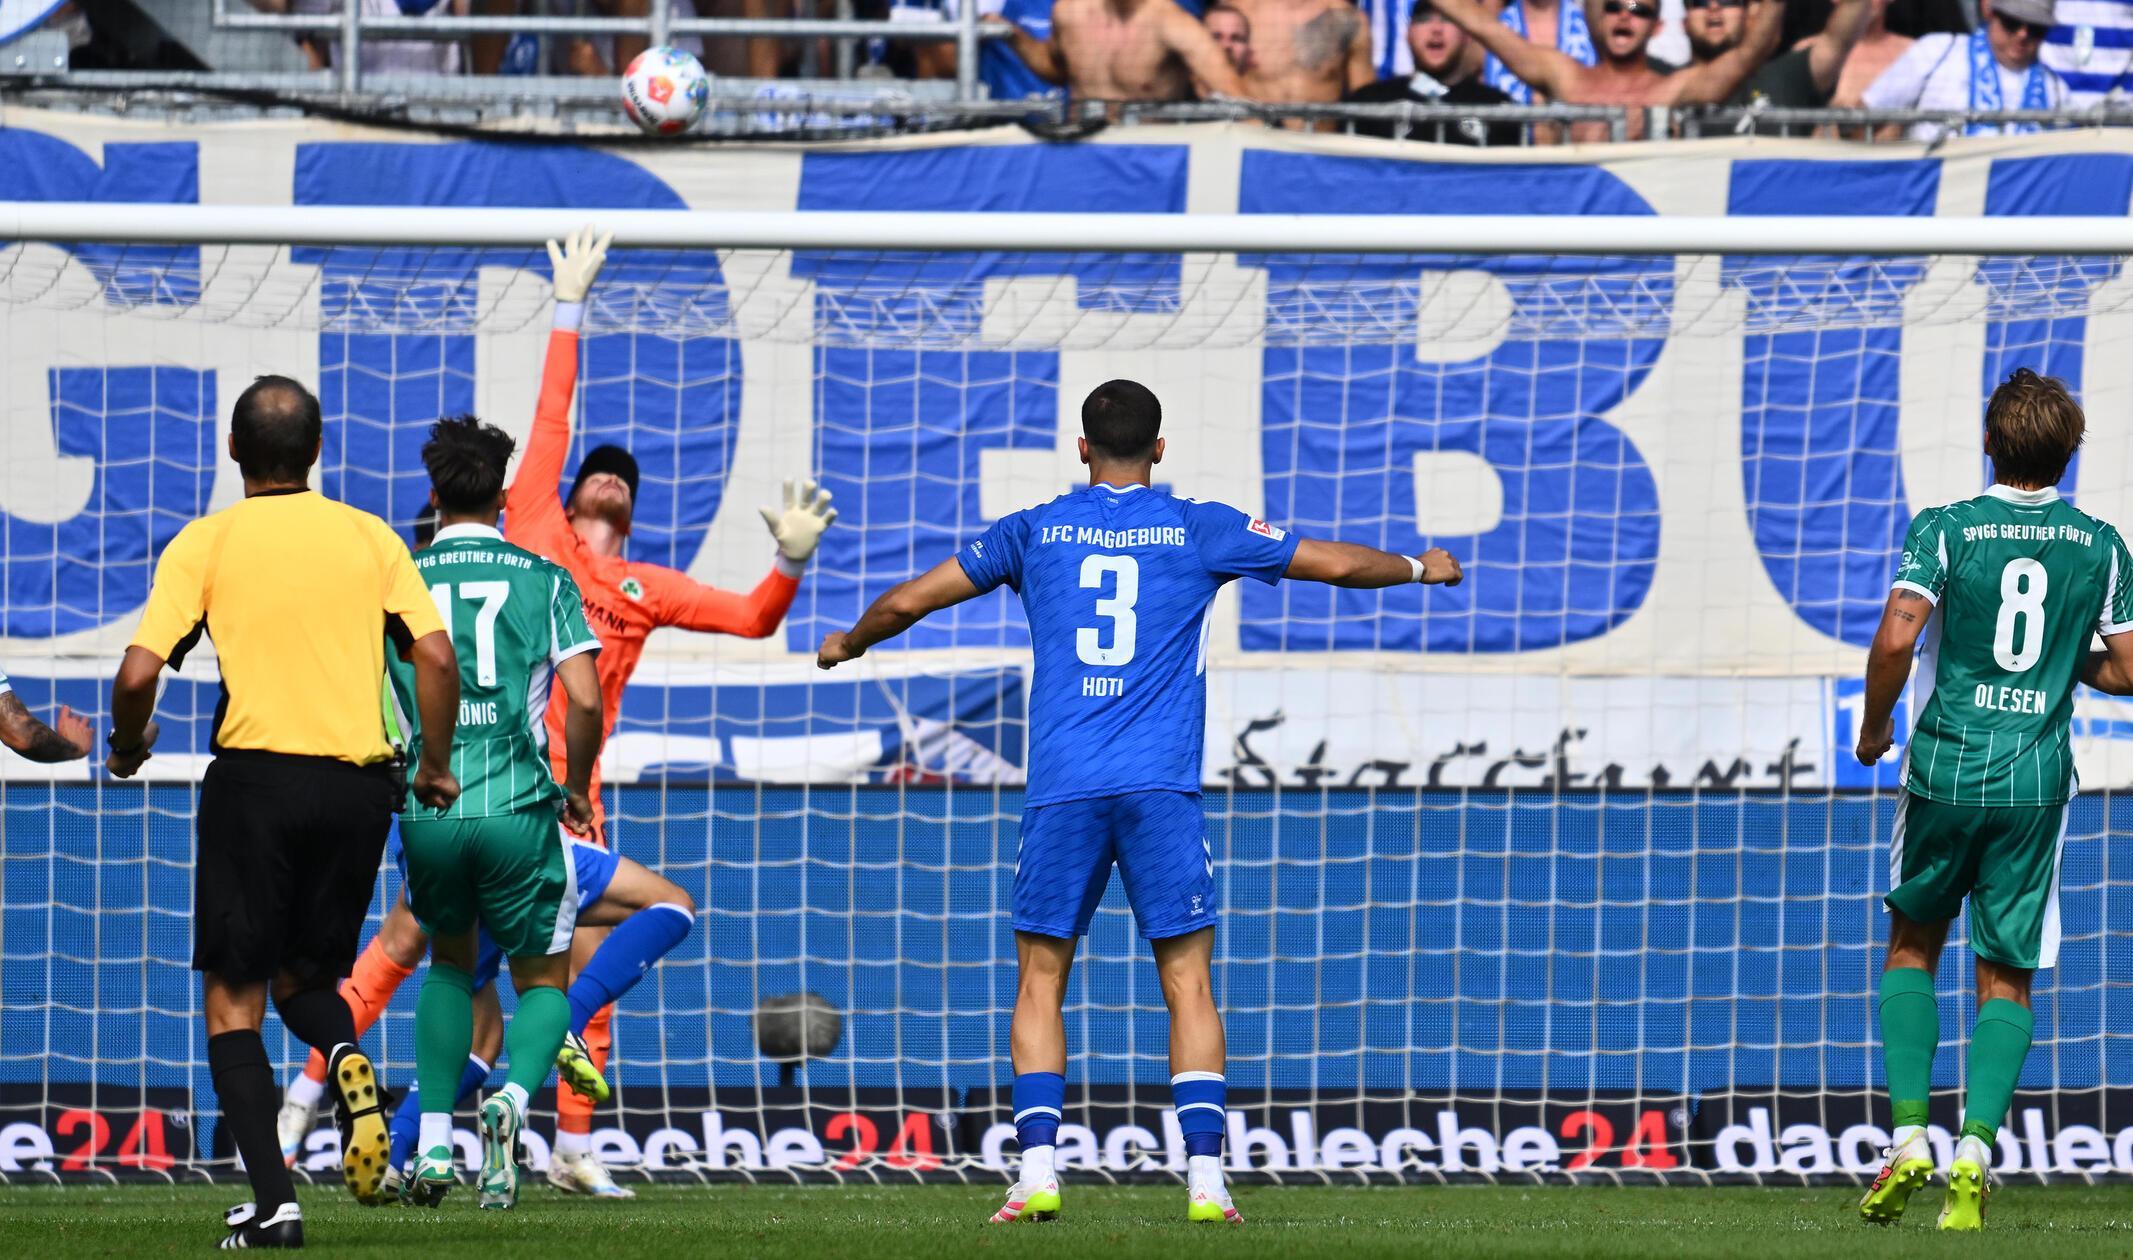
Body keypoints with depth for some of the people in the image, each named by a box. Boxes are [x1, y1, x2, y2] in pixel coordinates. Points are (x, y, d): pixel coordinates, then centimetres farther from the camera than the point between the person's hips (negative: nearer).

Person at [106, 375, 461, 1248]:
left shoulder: (205, 544, -1)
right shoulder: (370, 537, 6)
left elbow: (138, 674, -9)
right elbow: (436, 659, 0)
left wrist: (127, 748, 11)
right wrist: (435, 766, 14)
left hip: (255, 776, -3)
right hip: (359, 784, 3)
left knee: (233, 1002, 6)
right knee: (305, 977, 21)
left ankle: (272, 1201, -8)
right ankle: (346, 1059, -15)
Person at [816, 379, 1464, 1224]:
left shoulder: (1034, 533, 10)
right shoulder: (1198, 530, 8)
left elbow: (909, 600, 16)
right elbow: (1336, 564, 14)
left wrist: (850, 643, 37)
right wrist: (1418, 569, 34)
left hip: (1061, 790, 1)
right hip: (1161, 789, -1)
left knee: (1040, 983, 9)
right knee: (1188, 985, 2)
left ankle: (1038, 1174, -3)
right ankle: (1205, 1178, -8)